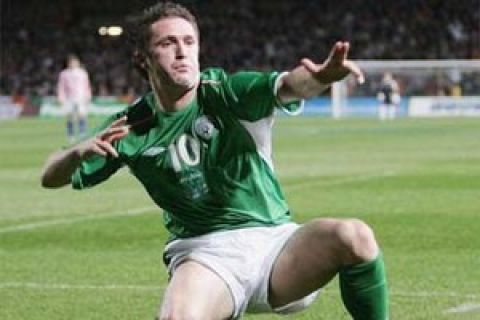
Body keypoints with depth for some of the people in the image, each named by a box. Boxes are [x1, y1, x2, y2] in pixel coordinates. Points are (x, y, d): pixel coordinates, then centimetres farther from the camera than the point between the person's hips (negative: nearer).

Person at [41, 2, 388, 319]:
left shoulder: (227, 93, -3)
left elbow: (286, 87, -25)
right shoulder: (132, 128, 4)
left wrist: (321, 77, -50)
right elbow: (51, 178, 10)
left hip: (273, 240, 0)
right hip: (203, 254, 0)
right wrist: (80, 151, -14)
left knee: (354, 236, -29)